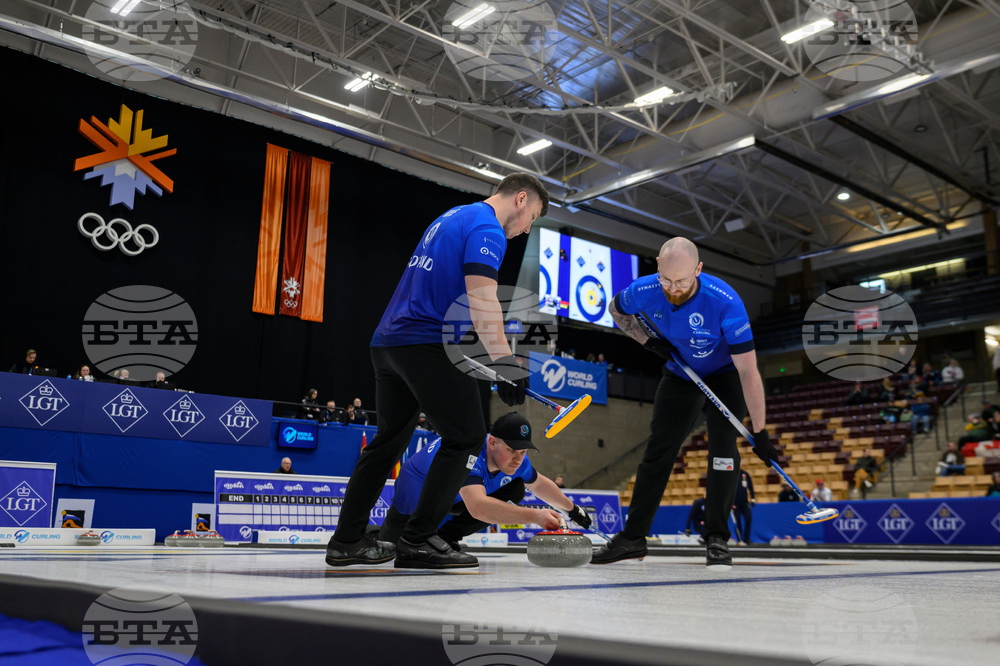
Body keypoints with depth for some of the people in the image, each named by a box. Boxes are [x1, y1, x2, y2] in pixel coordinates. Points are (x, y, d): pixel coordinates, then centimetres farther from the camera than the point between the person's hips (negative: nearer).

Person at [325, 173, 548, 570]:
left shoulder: (451, 217, 23)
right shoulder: (487, 228, -6)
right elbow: (481, 296, -21)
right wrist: (502, 362, -29)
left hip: (387, 340, 10)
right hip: (428, 343, -10)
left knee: (389, 439, 15)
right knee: (466, 437, -4)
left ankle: (347, 541, 18)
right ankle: (418, 541, -6)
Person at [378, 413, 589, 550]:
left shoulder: (514, 458, -20)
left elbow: (539, 483, 4)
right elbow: (478, 507, -59)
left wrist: (572, 508, 11)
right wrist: (534, 516, -65)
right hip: (415, 498, -6)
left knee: (514, 491, -11)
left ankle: (446, 535, -5)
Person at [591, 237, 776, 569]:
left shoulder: (725, 302, -37)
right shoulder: (644, 291, -26)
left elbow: (748, 370, -34)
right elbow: (616, 309, 0)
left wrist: (759, 432, -33)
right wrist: (648, 341, -16)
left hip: (726, 373, -3)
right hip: (679, 373, 3)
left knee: (722, 443, -20)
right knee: (658, 448, 2)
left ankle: (717, 538, -8)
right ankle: (633, 536, 9)